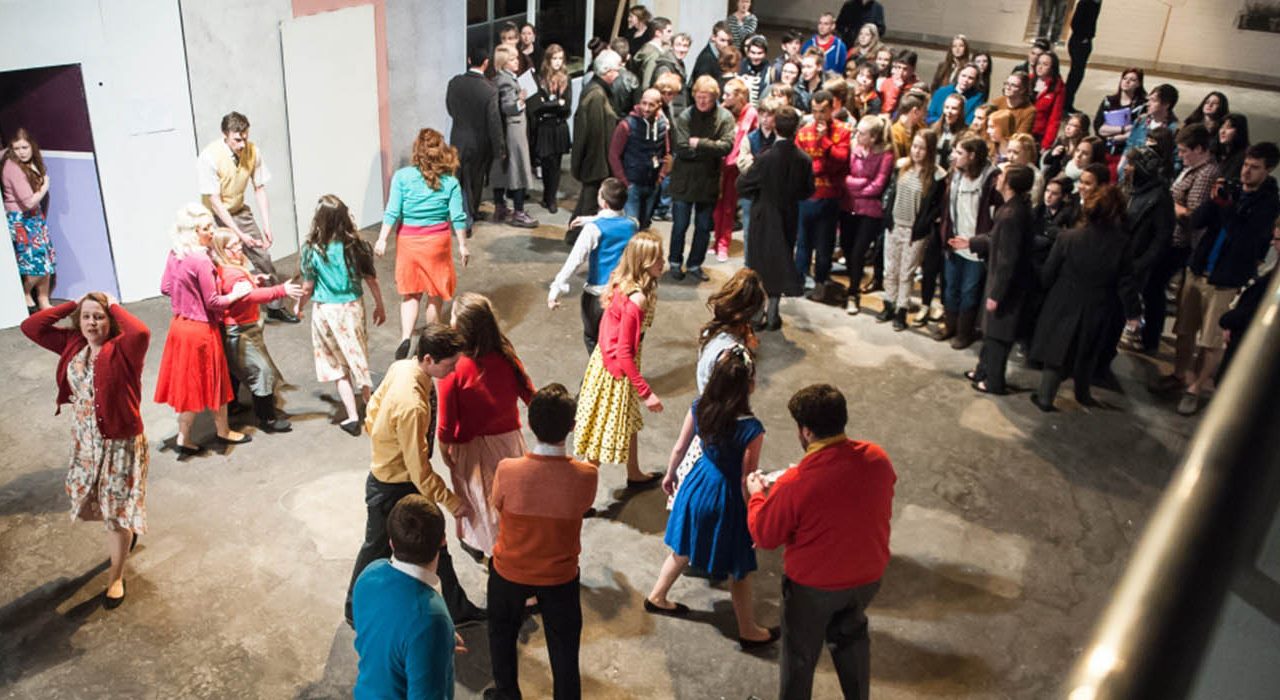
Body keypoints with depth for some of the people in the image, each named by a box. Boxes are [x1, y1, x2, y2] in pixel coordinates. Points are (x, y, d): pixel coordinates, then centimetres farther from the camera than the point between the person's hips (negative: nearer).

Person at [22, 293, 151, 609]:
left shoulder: (122, 349, -20)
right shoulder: (72, 344, -1)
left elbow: (141, 333, -42)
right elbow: (30, 326, -3)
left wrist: (114, 307, -25)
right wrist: (72, 305, -7)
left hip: (121, 443, -6)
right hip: (85, 441, 6)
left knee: (118, 512, 5)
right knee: (97, 503, 24)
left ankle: (116, 577, 24)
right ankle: (127, 532, 55)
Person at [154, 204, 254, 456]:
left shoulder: (174, 255, 1)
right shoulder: (201, 260, -23)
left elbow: (165, 288, 13)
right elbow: (213, 302, -19)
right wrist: (236, 294, -5)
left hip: (179, 324, 8)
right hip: (201, 330, -8)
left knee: (187, 382, 15)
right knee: (211, 382, 10)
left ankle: (184, 438, 22)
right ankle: (223, 432, 27)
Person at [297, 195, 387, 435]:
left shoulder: (313, 250, -15)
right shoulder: (355, 246, -10)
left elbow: (308, 287, -6)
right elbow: (371, 280, -3)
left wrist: (299, 306, 14)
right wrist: (380, 306, 12)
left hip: (326, 311, -2)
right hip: (353, 307, 2)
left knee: (338, 364, 12)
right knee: (358, 358, 22)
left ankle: (352, 416, 10)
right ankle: (369, 405, 36)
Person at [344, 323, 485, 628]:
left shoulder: (400, 366, -13)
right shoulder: (412, 406, -39)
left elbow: (374, 408, 5)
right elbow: (419, 471, -30)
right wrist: (453, 502, -19)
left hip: (386, 471, 8)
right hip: (392, 488, -8)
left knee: (434, 542, 19)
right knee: (378, 550, 18)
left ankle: (458, 608, 36)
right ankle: (356, 611, 44)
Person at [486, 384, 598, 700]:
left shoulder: (508, 470, -27)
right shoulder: (586, 475, -26)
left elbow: (498, 506, -7)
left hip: (510, 570, 1)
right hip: (560, 575, -1)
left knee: (502, 634, 29)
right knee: (564, 648, 21)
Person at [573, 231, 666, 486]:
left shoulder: (623, 285, -4)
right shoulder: (637, 300, -30)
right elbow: (624, 353, -28)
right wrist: (646, 392, -23)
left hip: (605, 358, 9)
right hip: (617, 369, -9)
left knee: (630, 421, 27)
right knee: (604, 431, 5)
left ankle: (634, 475, 48)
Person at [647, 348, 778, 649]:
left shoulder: (699, 407, -15)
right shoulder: (752, 429, -31)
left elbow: (680, 447, 0)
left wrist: (669, 475, 19)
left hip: (698, 485, 6)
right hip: (727, 498, -5)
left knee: (683, 548, 30)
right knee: (740, 570, 17)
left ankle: (656, 597, 51)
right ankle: (749, 632, 38)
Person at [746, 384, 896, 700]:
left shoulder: (795, 484, -31)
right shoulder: (877, 458, -16)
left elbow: (764, 536, -15)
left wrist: (757, 495, 2)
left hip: (813, 584, -5)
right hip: (868, 575, 5)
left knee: (800, 654, 21)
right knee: (851, 637, 31)